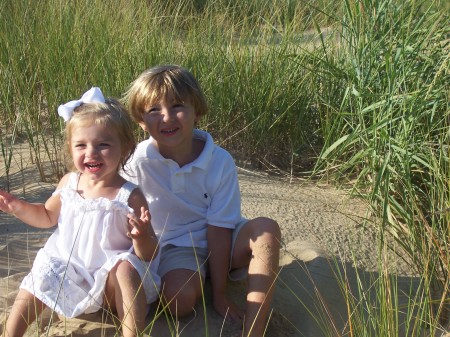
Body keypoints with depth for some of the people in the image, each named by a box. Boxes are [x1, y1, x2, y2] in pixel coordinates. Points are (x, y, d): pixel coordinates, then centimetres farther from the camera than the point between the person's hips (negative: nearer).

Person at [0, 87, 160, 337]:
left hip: (110, 285, -5)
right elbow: (47, 216, 19)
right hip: (68, 270, 5)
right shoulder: (68, 183, -3)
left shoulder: (129, 196, -18)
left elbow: (149, 256, -14)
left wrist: (142, 238, -37)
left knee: (126, 268, -32)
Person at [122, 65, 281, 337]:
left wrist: (220, 295, -16)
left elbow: (219, 228, -17)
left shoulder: (220, 161, -16)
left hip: (218, 243, 2)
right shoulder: (138, 162, -16)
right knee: (179, 297, -34)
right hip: (175, 248, -1)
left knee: (266, 228, -29)